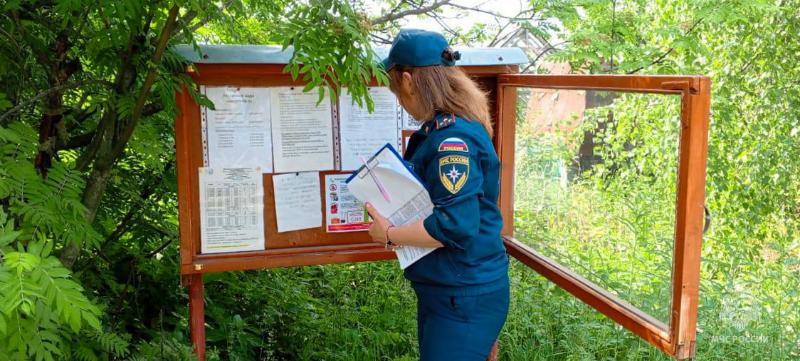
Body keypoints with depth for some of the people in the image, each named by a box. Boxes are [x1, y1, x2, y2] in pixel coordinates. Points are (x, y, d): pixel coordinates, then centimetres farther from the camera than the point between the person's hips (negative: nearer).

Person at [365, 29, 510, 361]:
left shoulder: (453, 137, -23)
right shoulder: (439, 129, 8)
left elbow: (455, 225, -29)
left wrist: (390, 234, -18)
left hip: (464, 298, -10)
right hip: (441, 289, 10)